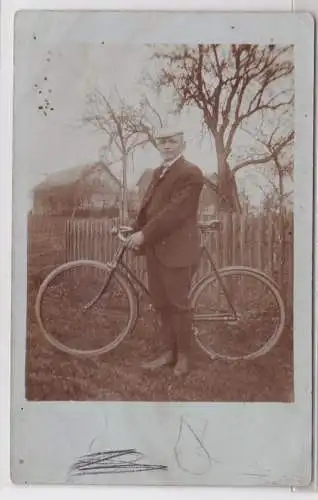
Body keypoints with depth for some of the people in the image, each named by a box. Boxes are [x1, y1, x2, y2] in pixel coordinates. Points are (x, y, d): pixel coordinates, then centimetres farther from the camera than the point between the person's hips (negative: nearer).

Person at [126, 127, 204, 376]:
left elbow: (175, 211, -19)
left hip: (176, 248, -8)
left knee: (178, 304, 2)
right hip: (155, 247, 8)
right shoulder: (158, 172, 18)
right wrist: (136, 232, 0)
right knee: (161, 304, 13)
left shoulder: (191, 173, -10)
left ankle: (183, 355, 17)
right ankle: (170, 351, 26)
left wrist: (144, 234, -20)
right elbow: (147, 206, 14)